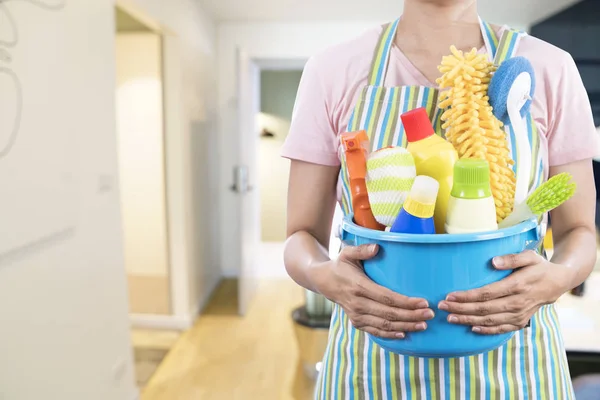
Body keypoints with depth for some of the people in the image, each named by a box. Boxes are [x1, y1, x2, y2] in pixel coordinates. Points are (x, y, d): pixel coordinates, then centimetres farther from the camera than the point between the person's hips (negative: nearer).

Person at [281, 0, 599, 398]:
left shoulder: (549, 68, -3)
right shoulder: (333, 71, -5)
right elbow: (302, 236, -3)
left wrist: (557, 278, -19)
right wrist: (326, 277, -24)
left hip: (511, 363, 1)